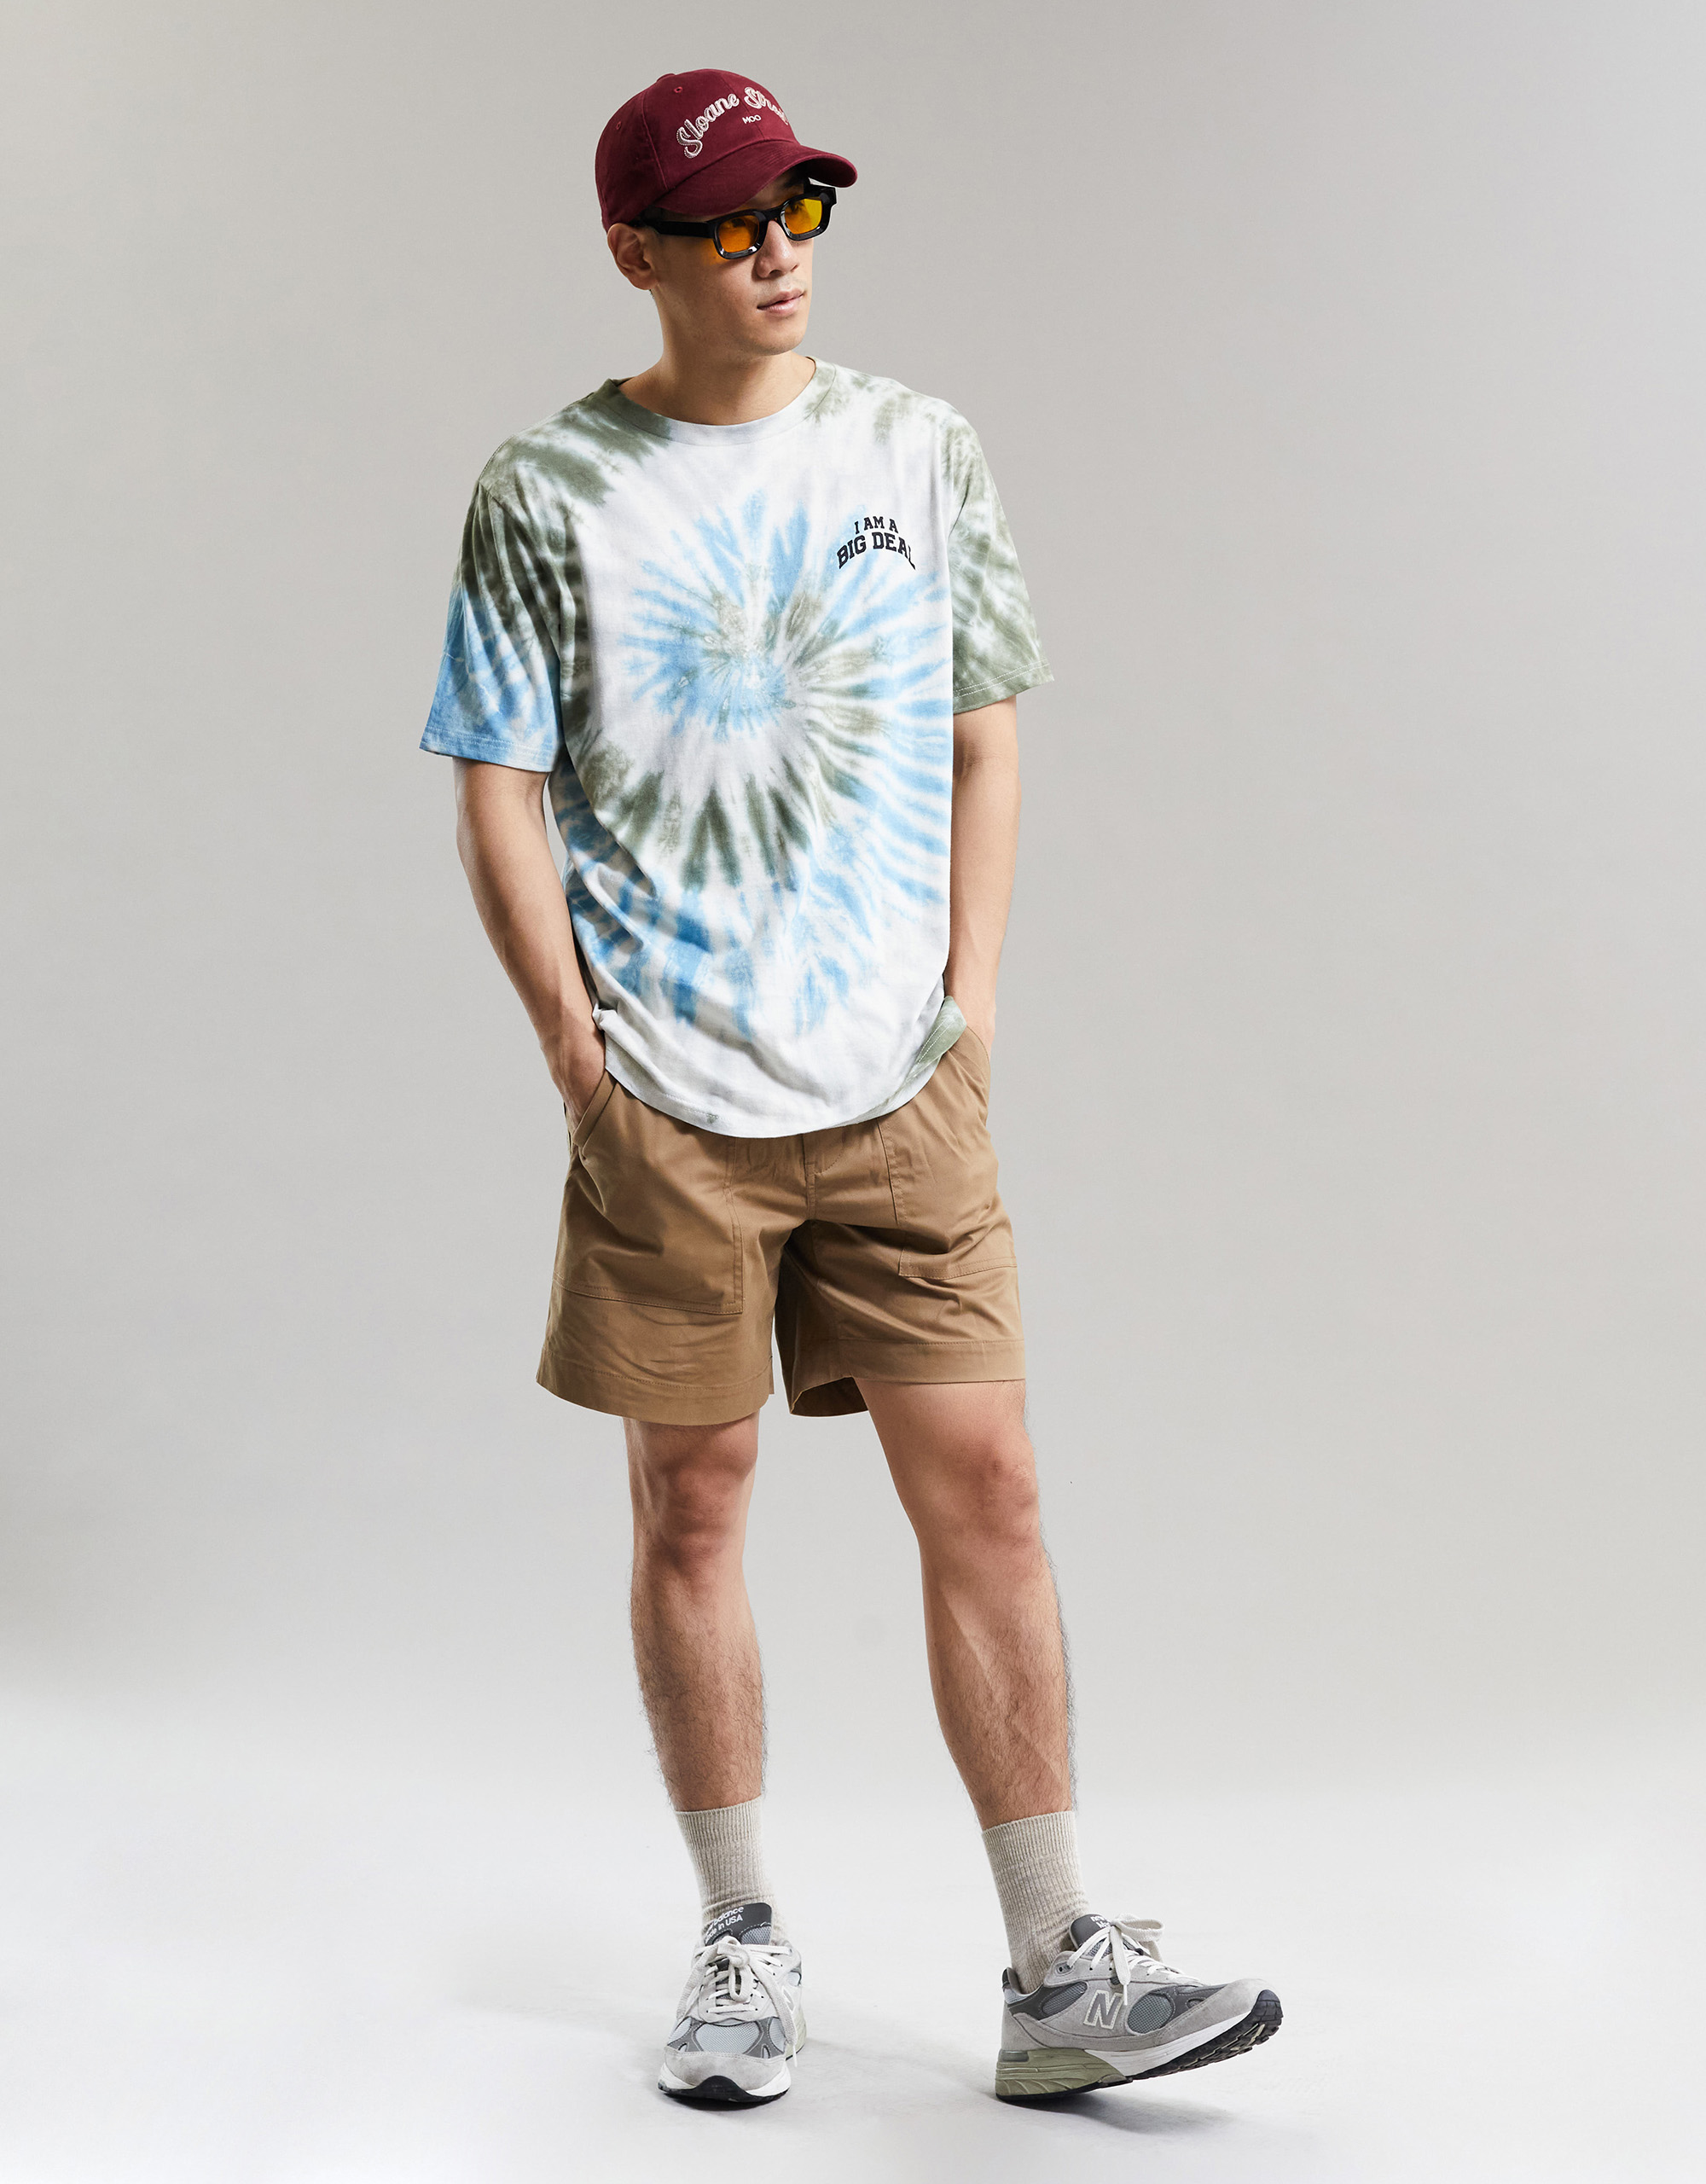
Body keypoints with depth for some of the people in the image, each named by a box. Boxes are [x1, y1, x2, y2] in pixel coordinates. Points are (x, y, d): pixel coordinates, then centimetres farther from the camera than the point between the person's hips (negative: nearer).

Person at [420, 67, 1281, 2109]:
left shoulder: (919, 449, 8)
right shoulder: (551, 491, 0)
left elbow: (983, 735, 12)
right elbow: (497, 794, 0)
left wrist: (970, 992, 4)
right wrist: (577, 1051, -6)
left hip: (901, 1090, 2)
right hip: (666, 1100, -2)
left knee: (984, 1488, -2)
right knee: (691, 1507, 6)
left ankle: (1059, 1977, 6)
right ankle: (742, 1941, 22)